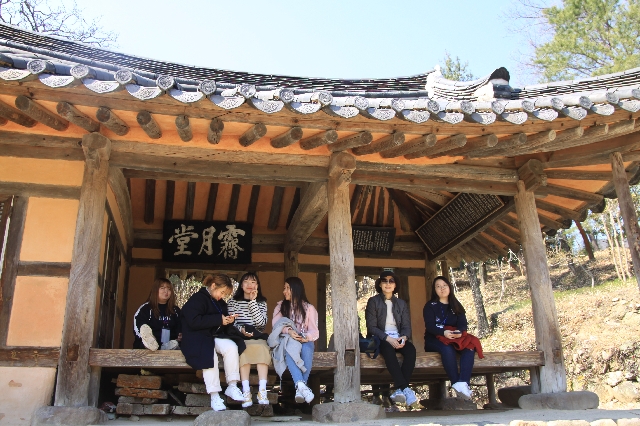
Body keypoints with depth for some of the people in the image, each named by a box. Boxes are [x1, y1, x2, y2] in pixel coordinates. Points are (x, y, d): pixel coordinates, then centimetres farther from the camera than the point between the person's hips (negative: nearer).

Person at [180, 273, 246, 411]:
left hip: (215, 336, 7)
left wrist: (229, 321, 2)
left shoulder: (220, 302, 19)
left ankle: (232, 387, -18)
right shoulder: (197, 299, -8)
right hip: (197, 337, -7)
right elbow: (194, 322, -23)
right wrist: (219, 319, -21)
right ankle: (214, 396, -25)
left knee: (232, 347, -25)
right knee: (209, 355, -36)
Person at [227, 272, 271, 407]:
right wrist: (241, 329, -17)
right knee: (245, 350, -33)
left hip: (258, 337, 1)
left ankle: (262, 391, -34)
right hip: (240, 337, -1)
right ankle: (246, 392, -33)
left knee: (262, 349, -31)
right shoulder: (233, 301, 11)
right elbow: (231, 323, 3)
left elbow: (261, 323, -5)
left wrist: (253, 301, -7)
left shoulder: (262, 302, 12)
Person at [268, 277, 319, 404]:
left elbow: (314, 332, 1)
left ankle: (300, 389, -42)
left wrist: (306, 337, -22)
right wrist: (288, 330, -20)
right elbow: (276, 324, 0)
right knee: (290, 347, -36)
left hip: (304, 341, 0)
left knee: (307, 348, -35)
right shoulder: (280, 306, 17)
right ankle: (301, 385, -52)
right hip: (286, 341, 0)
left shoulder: (309, 308, 11)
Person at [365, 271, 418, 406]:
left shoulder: (401, 303, 16)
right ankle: (405, 389, -42)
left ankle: (399, 390, -35)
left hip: (398, 338, 4)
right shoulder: (373, 301, 5)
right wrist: (387, 338, -22)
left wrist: (404, 337, -17)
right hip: (380, 339, -3)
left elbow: (407, 326, 8)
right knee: (388, 349, -38)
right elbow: (372, 326, -5)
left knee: (411, 349, -30)